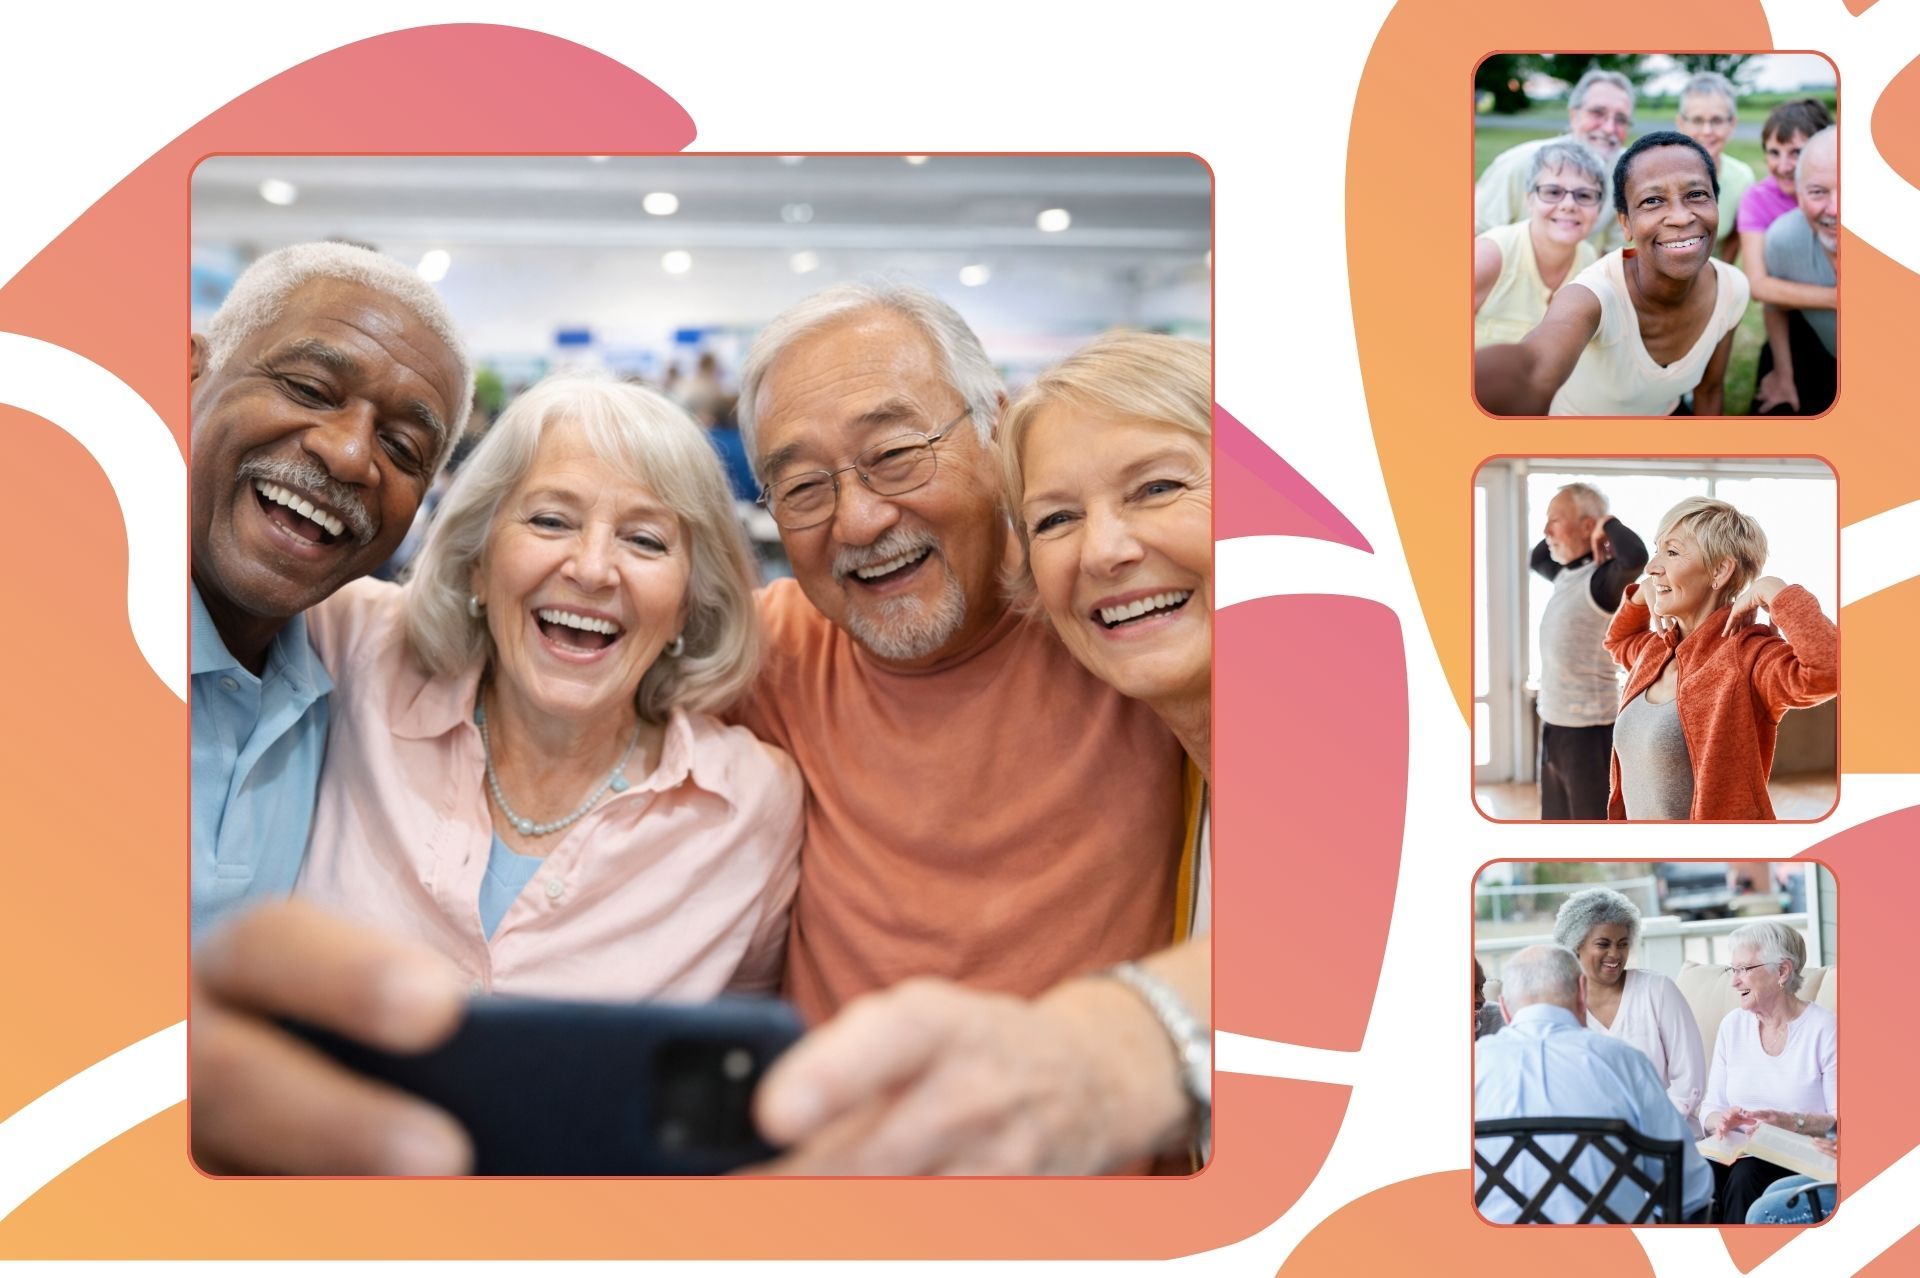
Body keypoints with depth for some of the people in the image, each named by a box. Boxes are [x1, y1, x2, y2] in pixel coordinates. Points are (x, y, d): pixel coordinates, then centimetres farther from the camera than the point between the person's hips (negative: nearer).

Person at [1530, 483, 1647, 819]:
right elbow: (1536, 559, 33)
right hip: (1555, 725, 9)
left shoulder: (1602, 579, -17)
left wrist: (1608, 525, -20)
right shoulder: (1568, 574, 10)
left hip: (1589, 728, -9)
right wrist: (1555, 534, 14)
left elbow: (1636, 556, -39)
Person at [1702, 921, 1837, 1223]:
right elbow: (1710, 1108, 12)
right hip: (1741, 1153, 4)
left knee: (1746, 1174, -35)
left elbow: (1843, 1120, -8)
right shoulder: (1732, 1025, 12)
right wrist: (1721, 1120, -11)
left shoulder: (1824, 1029, -4)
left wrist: (1792, 1122, -23)